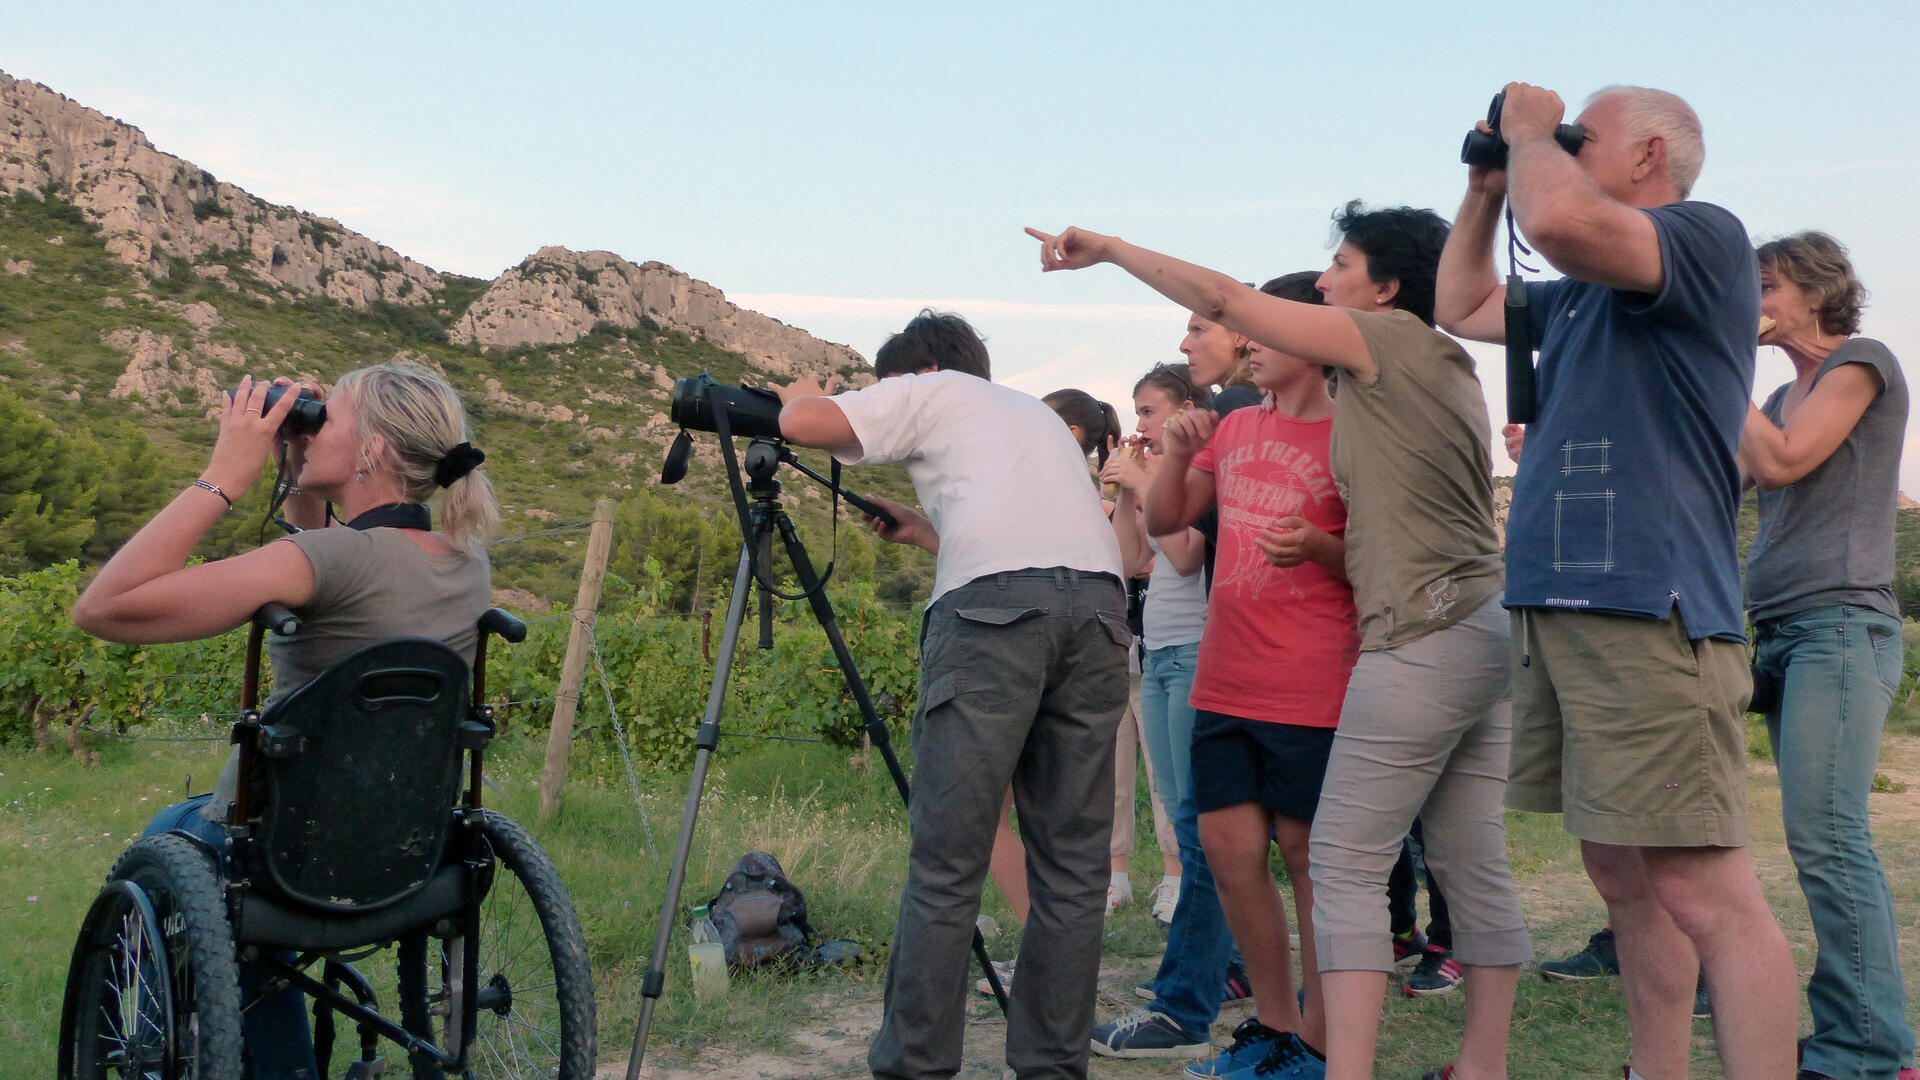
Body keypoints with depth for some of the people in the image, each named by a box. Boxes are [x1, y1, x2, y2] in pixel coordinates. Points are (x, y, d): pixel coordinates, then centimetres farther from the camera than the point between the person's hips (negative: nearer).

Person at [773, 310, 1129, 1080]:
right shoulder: (1038, 414, 37)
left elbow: (802, 424, 7)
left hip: (994, 604, -6)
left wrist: (801, 391, 29)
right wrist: (925, 535, 40)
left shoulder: (931, 392, 19)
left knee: (946, 864, -3)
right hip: (1100, 604, 6)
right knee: (1072, 865, 8)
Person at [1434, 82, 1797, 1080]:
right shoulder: (1584, 289, 22)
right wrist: (1486, 184, 23)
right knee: (1621, 877, 13)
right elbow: (1460, 309, 34)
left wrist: (1530, 129, -4)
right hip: (1554, 611, 9)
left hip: (1645, 611, -9)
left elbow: (1560, 219, -24)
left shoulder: (1707, 238, -5)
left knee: (1704, 894, -10)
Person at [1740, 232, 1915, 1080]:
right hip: (1783, 633, 9)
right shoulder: (1785, 396, 23)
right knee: (1825, 841, 7)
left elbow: (1781, 461, -12)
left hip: (1840, 628, -9)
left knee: (1825, 837, -14)